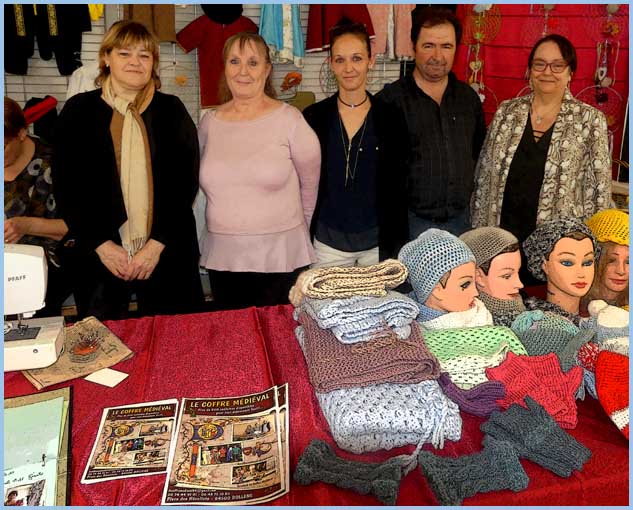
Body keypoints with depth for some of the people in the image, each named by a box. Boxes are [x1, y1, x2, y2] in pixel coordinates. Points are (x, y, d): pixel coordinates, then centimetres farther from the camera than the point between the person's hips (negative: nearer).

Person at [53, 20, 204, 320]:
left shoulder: (171, 110, 6)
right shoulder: (79, 110, 5)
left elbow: (186, 182, 0)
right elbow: (66, 187, 2)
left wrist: (157, 244, -9)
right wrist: (102, 245, -8)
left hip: (167, 254, 0)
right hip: (100, 254, 0)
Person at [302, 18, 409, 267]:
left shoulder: (391, 118, -2)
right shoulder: (313, 117, -1)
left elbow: (398, 188, 1)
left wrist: (397, 245, -1)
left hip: (378, 242, 0)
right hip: (327, 242, 1)